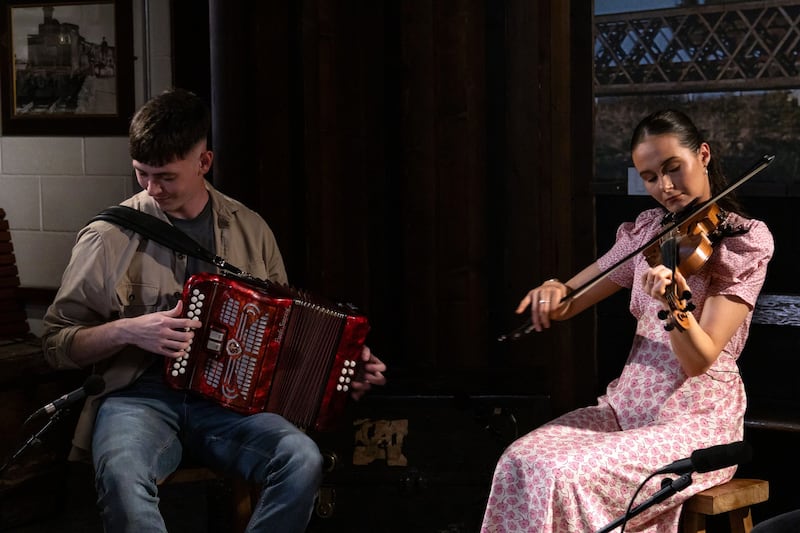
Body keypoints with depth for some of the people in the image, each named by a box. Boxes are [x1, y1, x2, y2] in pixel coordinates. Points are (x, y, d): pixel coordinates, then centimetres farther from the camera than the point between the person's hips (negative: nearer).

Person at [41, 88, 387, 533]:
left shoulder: (250, 229, 9)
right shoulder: (110, 236, 0)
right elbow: (57, 343, 4)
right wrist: (128, 330, -14)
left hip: (228, 400, 3)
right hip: (139, 396, -2)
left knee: (304, 461, -29)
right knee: (122, 475, -37)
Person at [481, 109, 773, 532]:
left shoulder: (745, 240, -8)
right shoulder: (648, 232, 9)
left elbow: (700, 360, -17)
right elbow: (572, 302, 12)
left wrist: (673, 305, -38)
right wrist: (553, 293, -12)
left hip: (696, 421, -6)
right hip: (628, 407, 6)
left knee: (566, 476, -28)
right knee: (520, 462, -19)